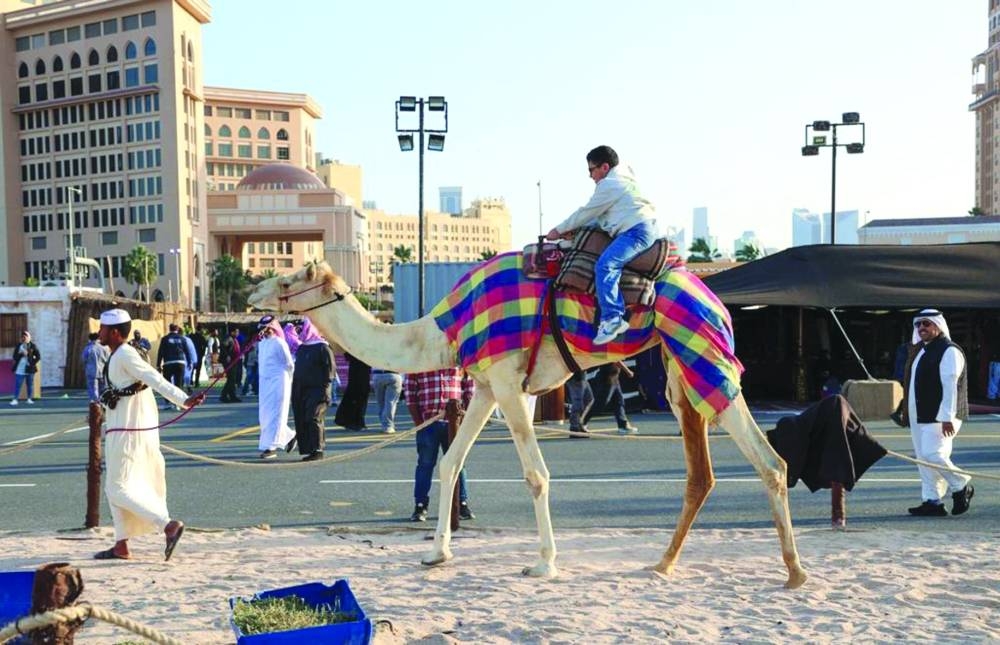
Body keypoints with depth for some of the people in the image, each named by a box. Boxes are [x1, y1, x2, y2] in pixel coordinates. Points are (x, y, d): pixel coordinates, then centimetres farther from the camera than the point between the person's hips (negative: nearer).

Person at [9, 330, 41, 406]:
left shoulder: (33, 346, 2)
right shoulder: (18, 346, 9)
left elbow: (38, 356, 0)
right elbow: (14, 357, 4)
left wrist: (32, 363, -11)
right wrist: (21, 354, -14)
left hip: (29, 369, -1)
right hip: (19, 369, 1)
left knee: (30, 385, 5)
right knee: (17, 385, -2)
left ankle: (29, 399, 13)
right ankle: (15, 399, -2)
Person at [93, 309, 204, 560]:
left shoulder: (125, 355, -15)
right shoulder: (119, 355, 15)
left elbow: (155, 379, -25)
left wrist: (184, 400, -35)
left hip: (127, 433, -10)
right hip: (123, 430, 10)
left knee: (120, 487, -7)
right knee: (115, 488, 15)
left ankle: (169, 525, -9)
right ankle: (121, 546, 22)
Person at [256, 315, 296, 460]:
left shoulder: (279, 343, -12)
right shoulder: (261, 343, 12)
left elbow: (289, 365, -8)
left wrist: (286, 381, 1)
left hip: (278, 383, -9)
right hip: (264, 383, 9)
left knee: (273, 416, -7)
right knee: (264, 416, 11)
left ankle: (270, 447, -3)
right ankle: (289, 436, 26)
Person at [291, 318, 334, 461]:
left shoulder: (322, 347, -6)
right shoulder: (301, 348, 17)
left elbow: (330, 368, -11)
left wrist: (325, 388, -16)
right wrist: (295, 392, 17)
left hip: (317, 390, -8)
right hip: (301, 390, 8)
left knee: (314, 419, -12)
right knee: (301, 421, 5)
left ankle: (317, 450, -7)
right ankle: (306, 449, 11)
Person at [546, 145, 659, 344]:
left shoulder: (609, 184, -5)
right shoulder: (622, 180, 28)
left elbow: (587, 212, -3)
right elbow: (597, 216, 30)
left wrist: (560, 230, 7)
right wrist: (572, 230, 24)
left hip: (637, 231, -12)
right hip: (648, 228, 12)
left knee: (605, 265, -27)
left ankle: (612, 318, -36)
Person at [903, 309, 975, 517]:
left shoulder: (949, 351, -11)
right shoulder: (922, 351, 17)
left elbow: (950, 385, -18)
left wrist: (947, 418, -23)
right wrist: (908, 413, 19)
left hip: (939, 418, -9)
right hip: (919, 417, 9)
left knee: (932, 454, -16)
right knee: (923, 459, 8)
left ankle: (962, 487, 6)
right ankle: (932, 502, 14)